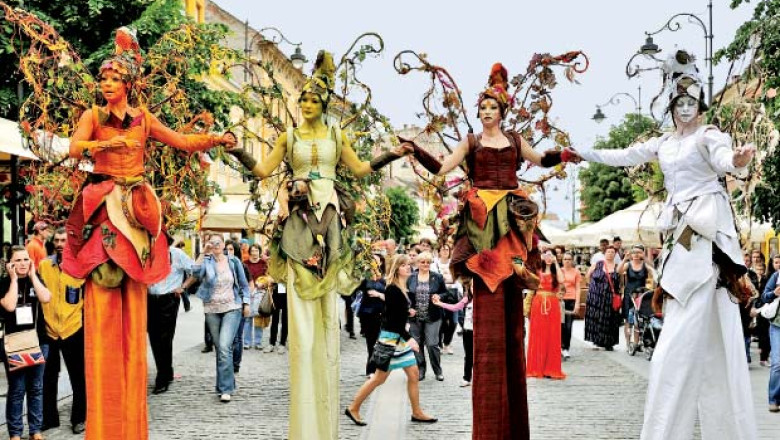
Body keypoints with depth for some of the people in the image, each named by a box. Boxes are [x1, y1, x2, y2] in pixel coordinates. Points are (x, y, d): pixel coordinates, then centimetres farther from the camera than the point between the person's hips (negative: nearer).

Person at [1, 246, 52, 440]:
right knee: (16, 390, -1)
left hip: (39, 341, 3)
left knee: (36, 388, 9)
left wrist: (32, 276, -9)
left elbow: (46, 298, -12)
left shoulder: (35, 280, 7)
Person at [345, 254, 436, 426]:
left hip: (401, 337, 9)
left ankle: (417, 413, 17)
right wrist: (409, 338, -27)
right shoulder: (392, 290, -19)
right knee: (380, 377, -1)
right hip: (391, 337, -9)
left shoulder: (403, 289, 8)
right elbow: (392, 319, -24)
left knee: (413, 374, 8)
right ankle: (353, 408, 10)